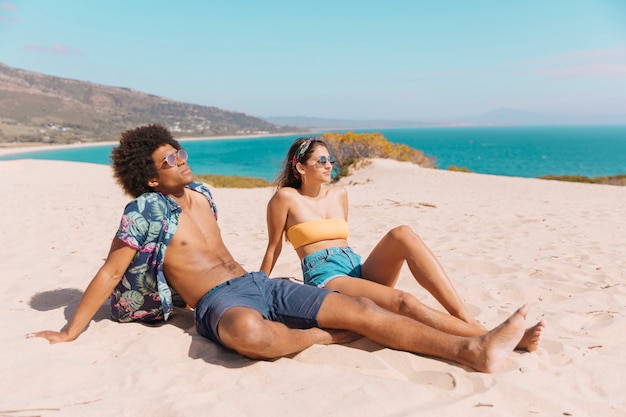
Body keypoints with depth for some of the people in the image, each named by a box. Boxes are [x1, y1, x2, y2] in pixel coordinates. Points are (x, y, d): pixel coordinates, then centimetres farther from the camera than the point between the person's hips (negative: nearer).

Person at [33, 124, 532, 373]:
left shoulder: (200, 192, 16)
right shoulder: (145, 211, -5)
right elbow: (108, 274, -1)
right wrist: (70, 332, 1)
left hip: (261, 282, 7)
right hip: (220, 302, -6)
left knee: (361, 307, -11)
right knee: (250, 333, -46)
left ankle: (473, 349, -17)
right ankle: (321, 335, -14)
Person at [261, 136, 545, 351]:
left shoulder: (338, 194, 17)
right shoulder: (286, 197, 0)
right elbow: (274, 248, 5)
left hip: (359, 271, 6)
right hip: (327, 281, -5)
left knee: (402, 234, -25)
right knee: (404, 302, -32)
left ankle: (467, 319, -32)